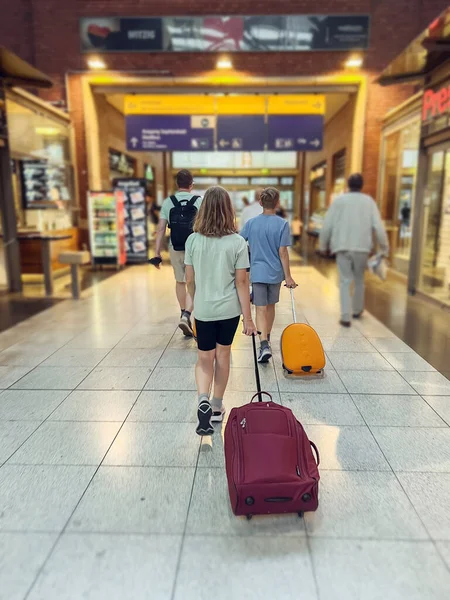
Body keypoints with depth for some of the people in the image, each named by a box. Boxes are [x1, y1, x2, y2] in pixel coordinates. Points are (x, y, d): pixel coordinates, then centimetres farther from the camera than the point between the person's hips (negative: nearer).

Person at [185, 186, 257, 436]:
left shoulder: (193, 240, -6)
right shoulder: (237, 242, -11)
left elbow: (190, 280, 0)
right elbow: (241, 282, -10)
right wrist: (248, 318, -3)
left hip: (203, 310, 1)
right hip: (229, 309, 0)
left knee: (205, 359, 13)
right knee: (223, 355, 16)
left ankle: (203, 401, -11)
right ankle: (216, 407, 28)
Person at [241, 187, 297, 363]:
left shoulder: (251, 223, -2)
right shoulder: (282, 224, -8)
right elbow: (283, 252, -11)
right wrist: (288, 276, -7)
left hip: (257, 271, 0)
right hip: (275, 272, 0)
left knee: (261, 309, -1)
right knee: (270, 306, 18)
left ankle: (264, 345, -17)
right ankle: (267, 338, 36)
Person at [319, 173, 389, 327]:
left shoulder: (339, 200, 3)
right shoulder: (369, 201, 3)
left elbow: (327, 225, 1)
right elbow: (378, 226, -2)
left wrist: (323, 245, 12)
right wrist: (385, 247, 6)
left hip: (342, 247, -1)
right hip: (362, 247, 1)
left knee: (345, 281, 2)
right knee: (359, 279, 18)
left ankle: (345, 316, -7)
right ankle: (357, 310, 34)